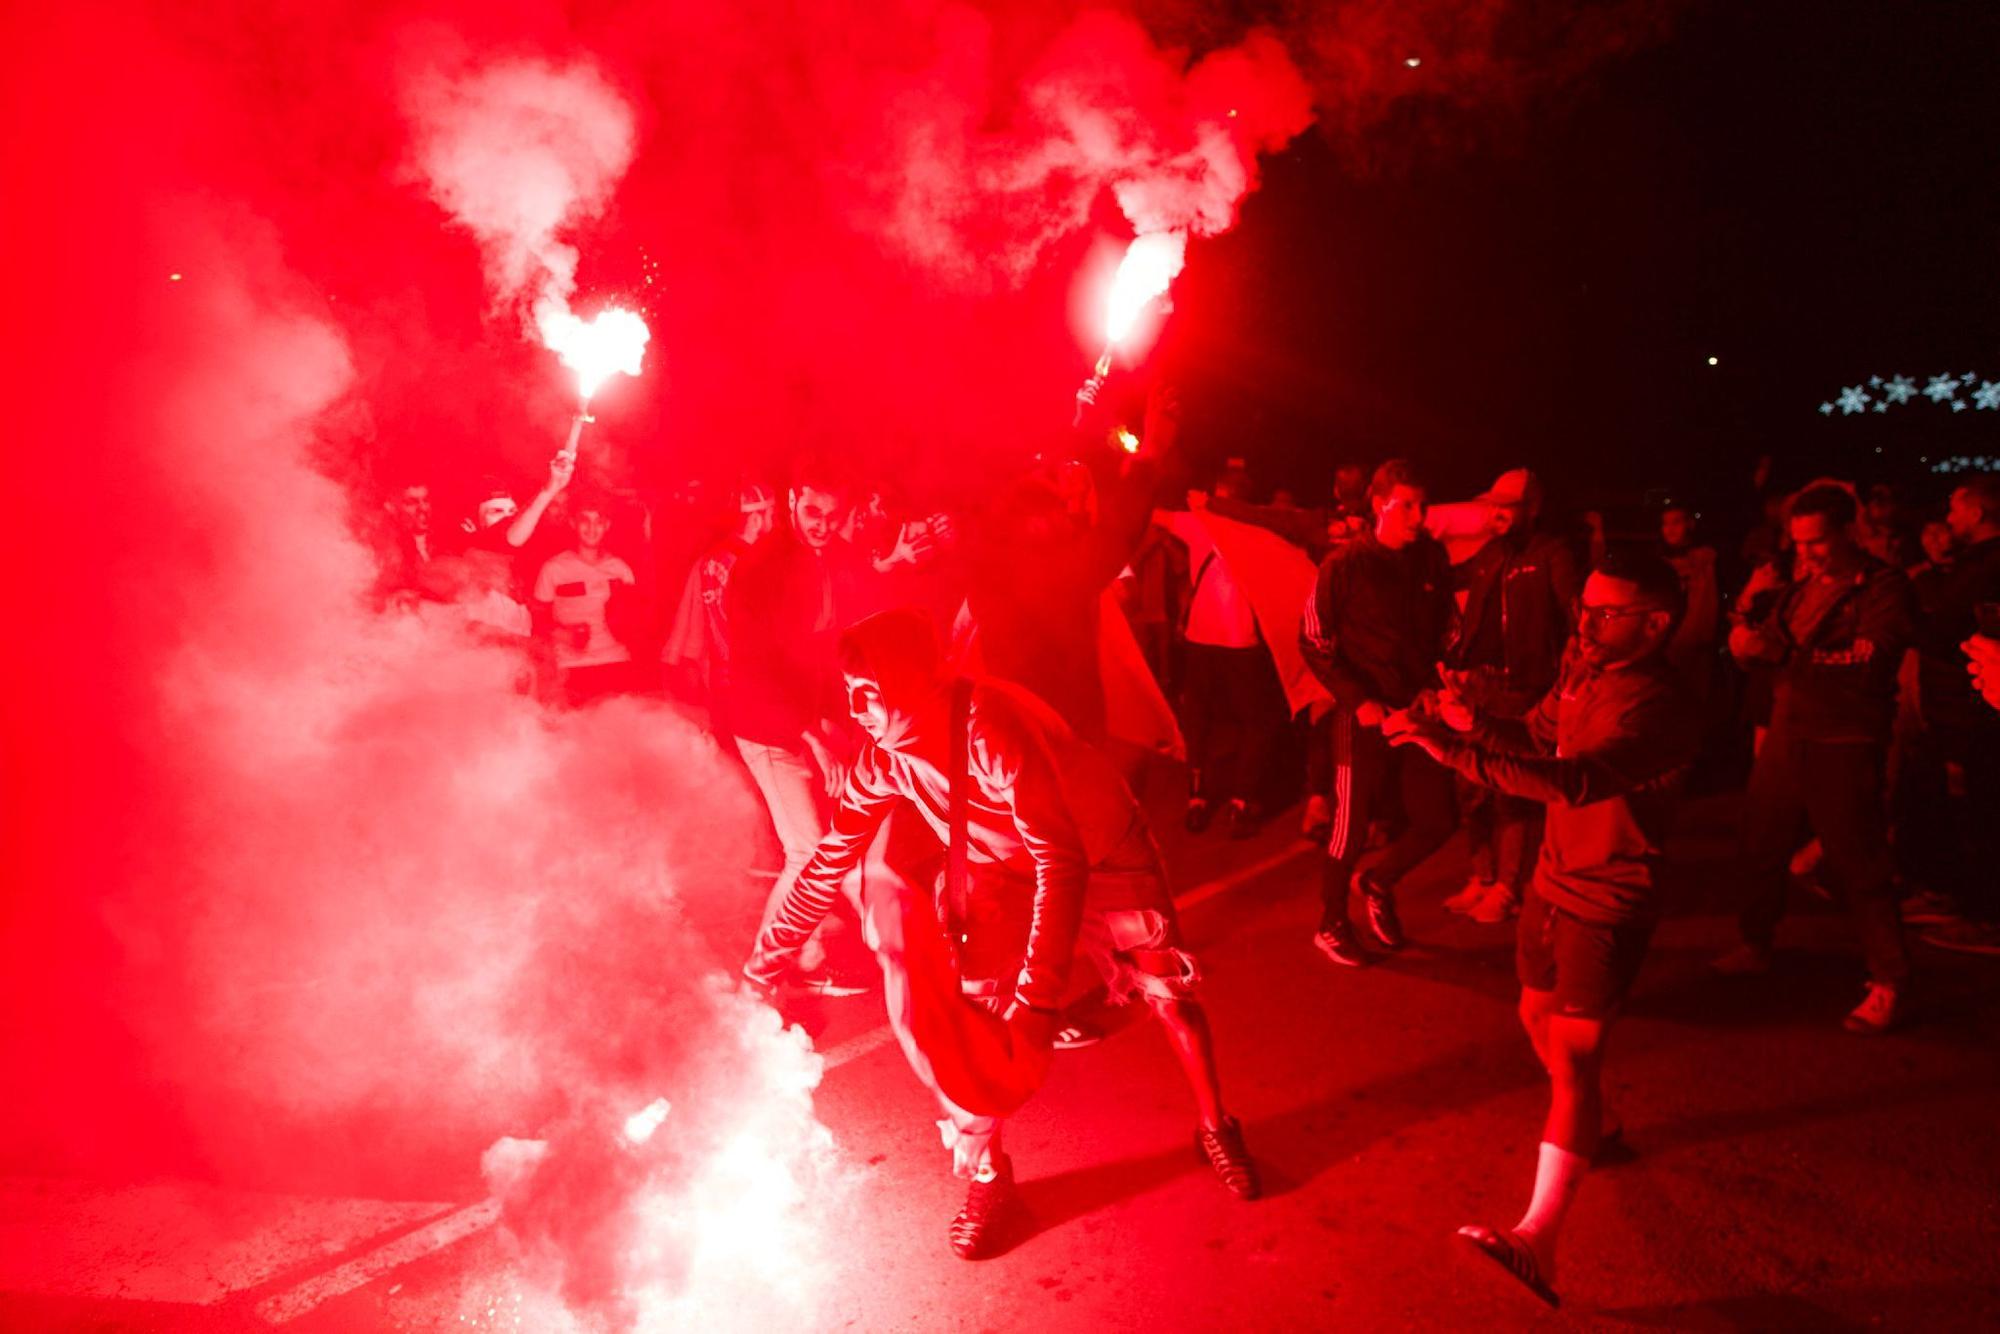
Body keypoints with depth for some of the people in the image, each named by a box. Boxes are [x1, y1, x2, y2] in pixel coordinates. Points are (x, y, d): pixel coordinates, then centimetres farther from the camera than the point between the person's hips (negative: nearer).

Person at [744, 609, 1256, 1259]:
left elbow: (1063, 861, -41)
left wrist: (1038, 998, -45)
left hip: (1101, 857, -4)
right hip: (1002, 870, 4)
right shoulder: (886, 755, -18)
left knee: (1168, 991, -6)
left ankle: (1216, 1131, 22)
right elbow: (831, 861, -4)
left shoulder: (991, 727, -39)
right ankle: (984, 1171, 8)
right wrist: (764, 964, 1)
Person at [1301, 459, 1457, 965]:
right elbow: (1315, 642, -6)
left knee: (1436, 821, 6)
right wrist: (1358, 699, -13)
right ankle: (1331, 926, 24)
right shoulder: (1344, 564, -8)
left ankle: (1380, 884, 33)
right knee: (1352, 826, 4)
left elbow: (1444, 631, 16)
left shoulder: (1432, 559, 3)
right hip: (1367, 715, -4)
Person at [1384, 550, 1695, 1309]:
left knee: (1573, 1054, -15)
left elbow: (1574, 780, -39)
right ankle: (1595, 1121, 51)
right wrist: (1471, 723, -16)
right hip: (1555, 879, 8)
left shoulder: (1656, 710, -26)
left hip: (1609, 903, -8)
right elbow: (1535, 739, 6)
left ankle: (1538, 1240, -19)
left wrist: (1456, 751, -46)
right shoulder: (1583, 668, -1)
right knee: (1539, 1016, 23)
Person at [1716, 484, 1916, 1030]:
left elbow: (1871, 661, -23)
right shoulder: (1802, 584, 11)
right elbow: (1769, 642, 14)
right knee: (1760, 846, 13)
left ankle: (1889, 985, 10)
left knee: (1857, 864, -3)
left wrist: (1781, 651, -30)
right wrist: (1747, 630, -10)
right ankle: (1757, 945, 32)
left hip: (1844, 745, -6)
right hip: (1787, 734, 7)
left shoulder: (1884, 587, -10)